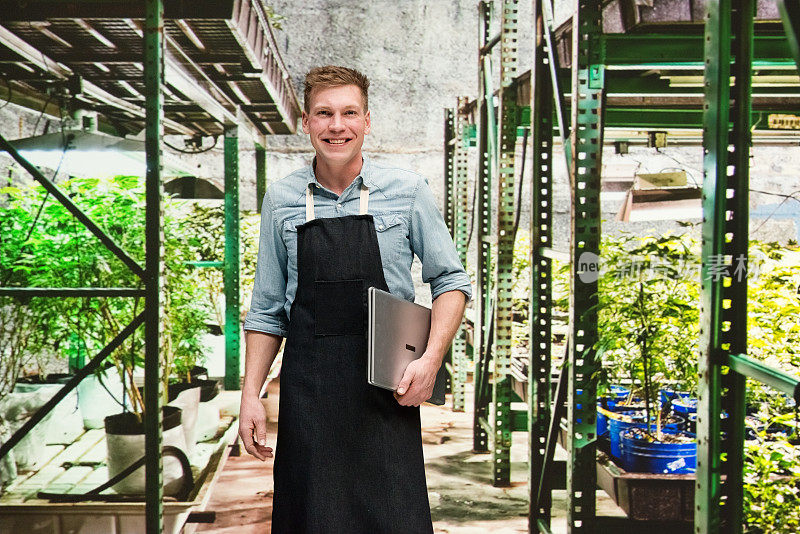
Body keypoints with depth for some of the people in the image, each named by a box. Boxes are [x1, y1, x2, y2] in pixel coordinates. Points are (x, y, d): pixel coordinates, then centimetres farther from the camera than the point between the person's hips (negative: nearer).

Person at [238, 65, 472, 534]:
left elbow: (451, 281, 6)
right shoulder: (282, 200, 7)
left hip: (386, 387, -1)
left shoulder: (408, 191, 1)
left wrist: (431, 360, -7)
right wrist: (251, 394, 5)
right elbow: (266, 310, 11)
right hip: (307, 389, 2)